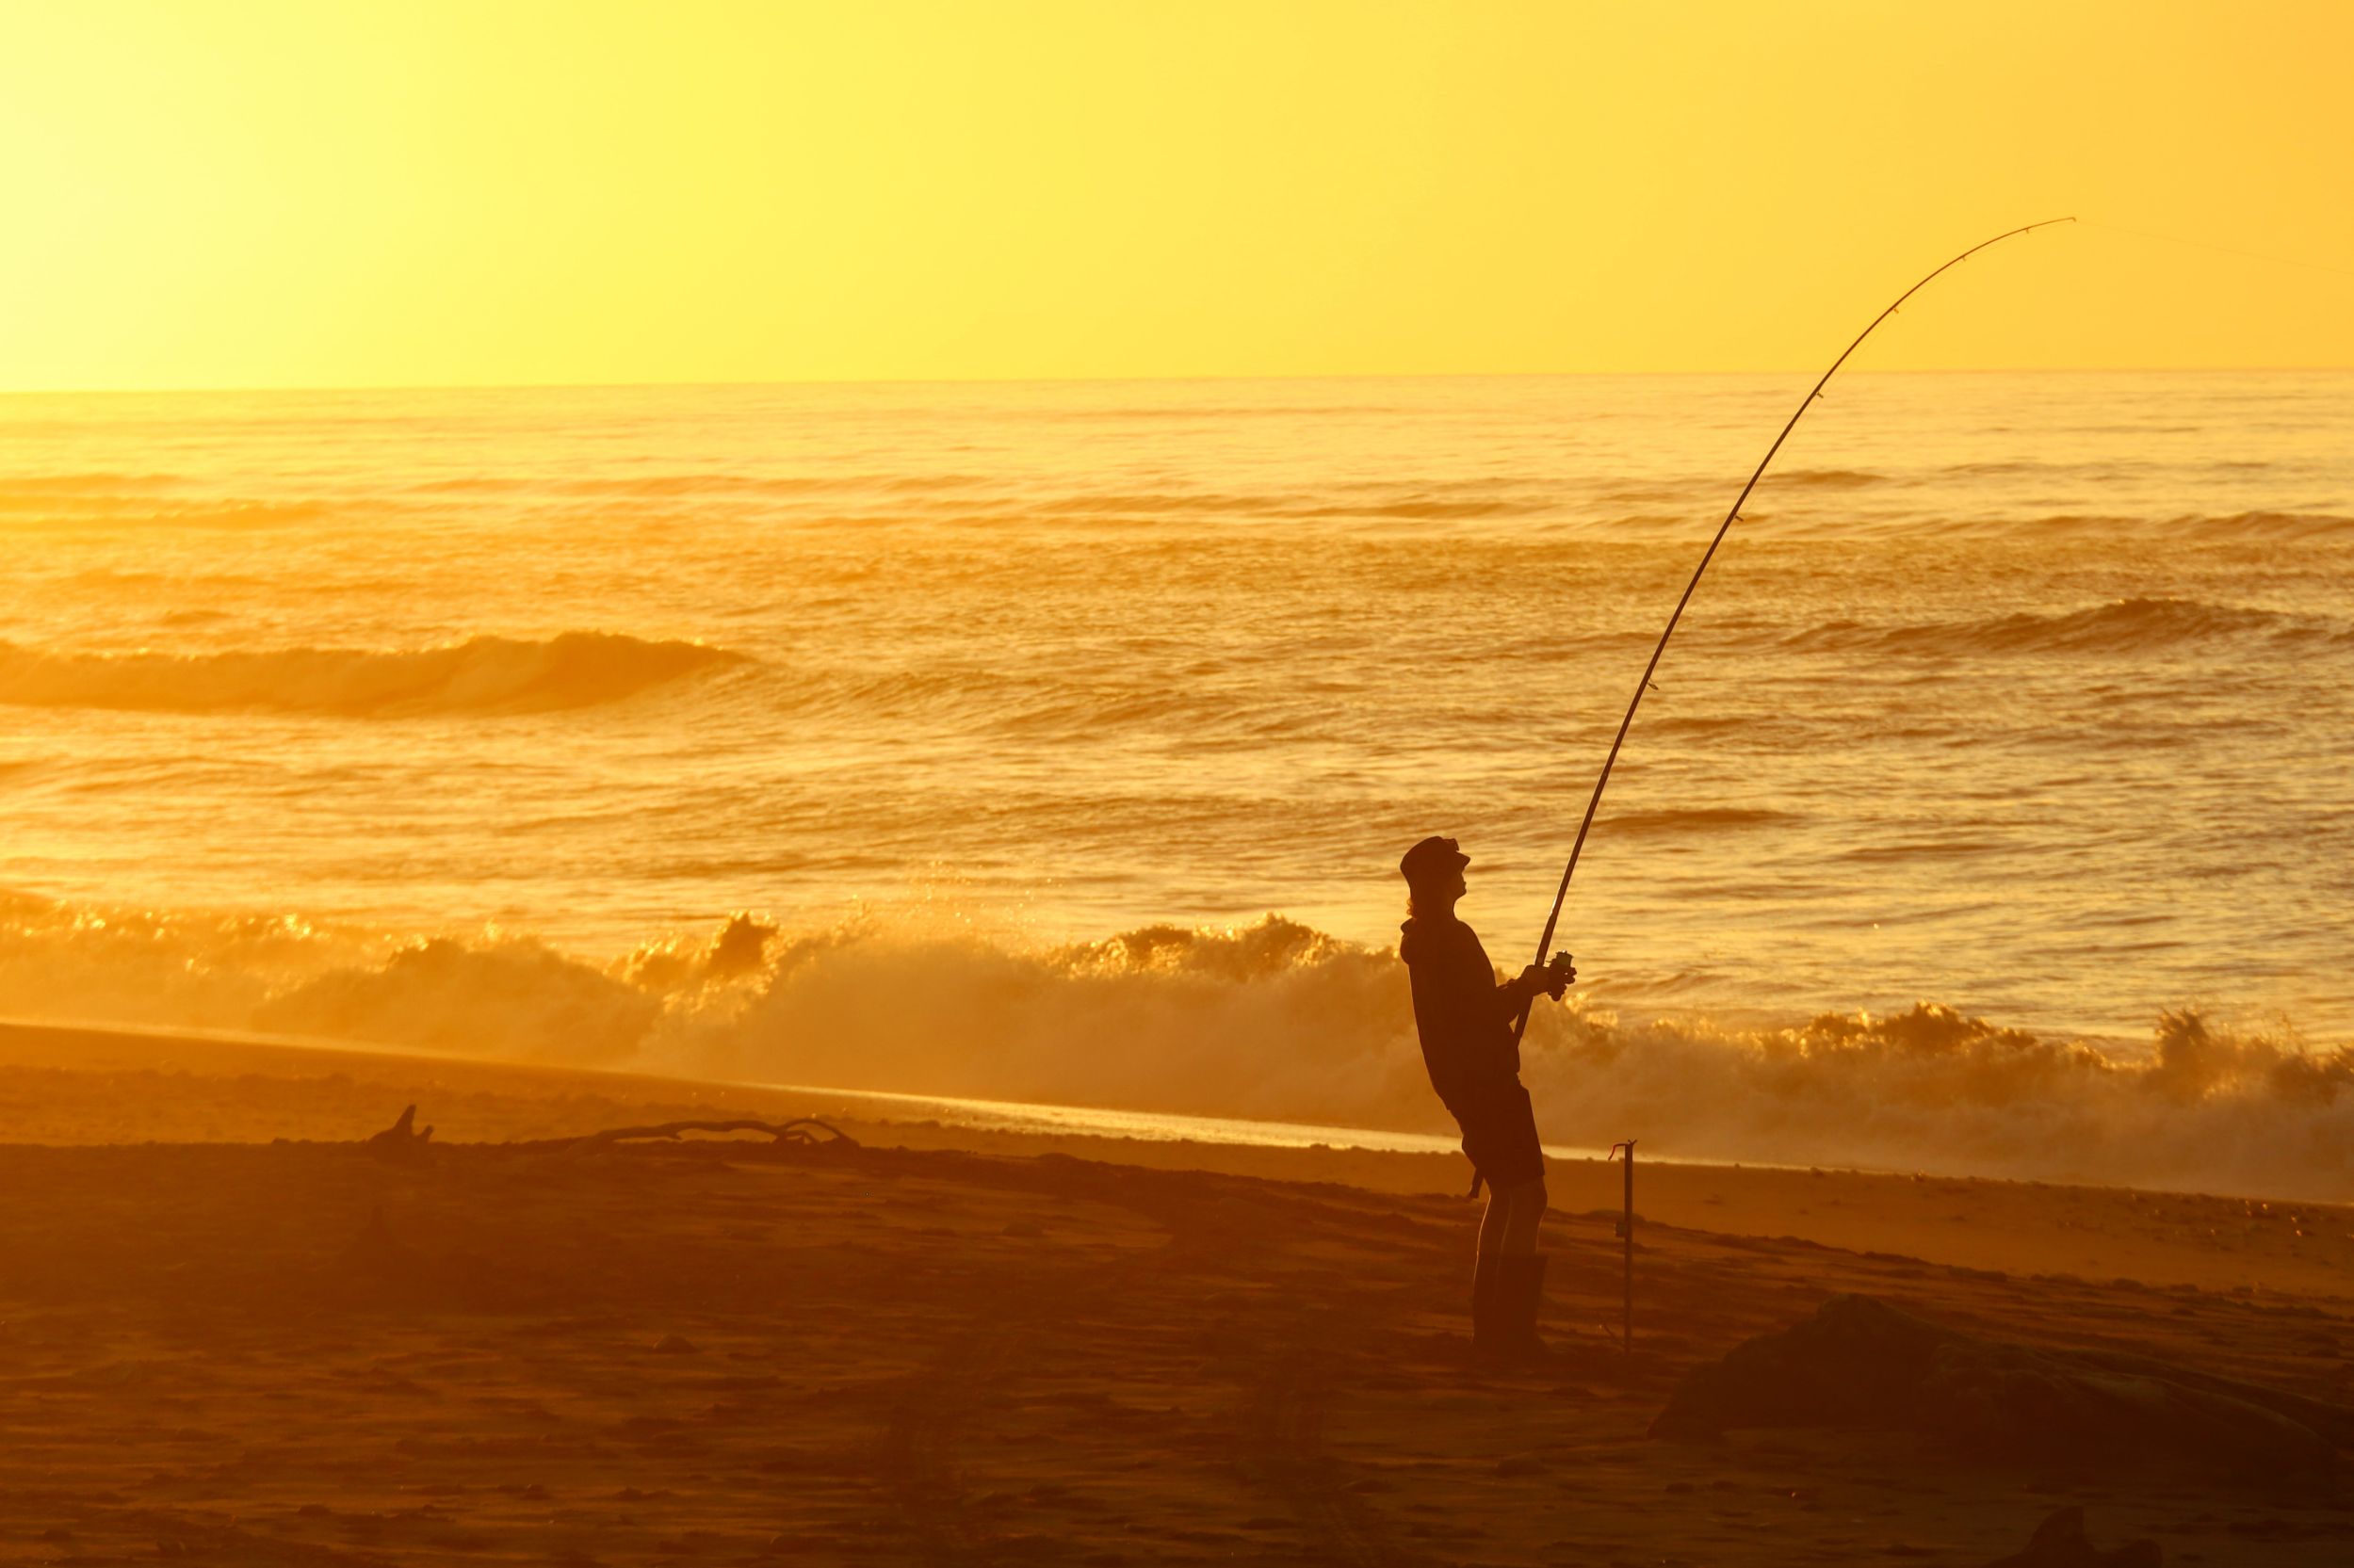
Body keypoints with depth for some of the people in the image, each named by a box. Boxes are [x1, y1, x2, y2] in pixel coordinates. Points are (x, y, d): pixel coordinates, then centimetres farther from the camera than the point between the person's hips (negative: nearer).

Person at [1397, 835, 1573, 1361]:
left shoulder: (1425, 940, 15)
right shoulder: (1451, 939, -17)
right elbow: (1481, 1013, -20)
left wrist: (1530, 984, 14)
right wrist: (1533, 986, -6)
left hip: (1460, 1081, 11)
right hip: (1485, 1080, -11)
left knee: (1504, 1195, 16)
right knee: (1525, 1195, -10)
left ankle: (1490, 1325, 17)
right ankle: (1511, 1330, -15)